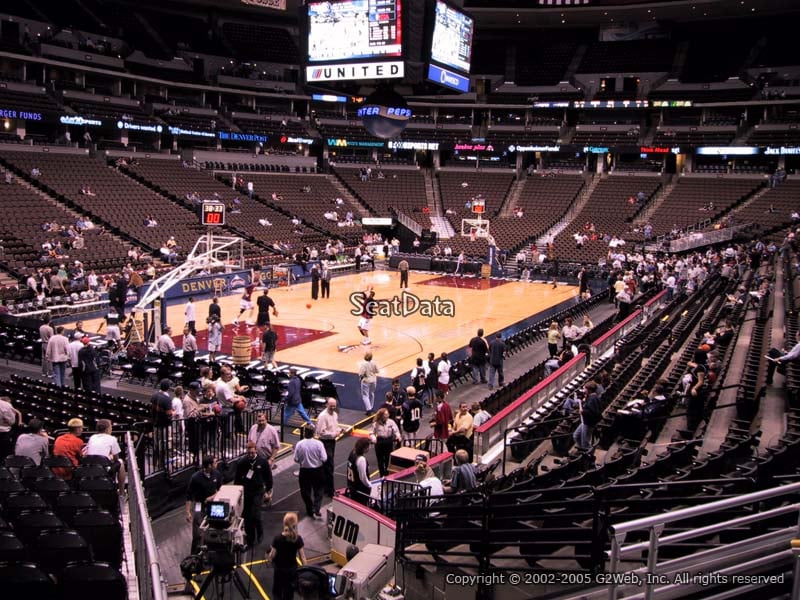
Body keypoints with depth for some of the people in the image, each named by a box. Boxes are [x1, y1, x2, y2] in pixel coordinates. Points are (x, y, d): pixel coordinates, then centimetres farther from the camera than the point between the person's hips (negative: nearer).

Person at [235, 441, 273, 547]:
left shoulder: (263, 463, -5)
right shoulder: (242, 463, -2)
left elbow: (268, 478, 5)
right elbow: (237, 479, 7)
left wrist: (268, 491, 7)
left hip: (258, 493, -2)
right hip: (245, 493, 3)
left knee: (255, 515, -13)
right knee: (246, 516, 6)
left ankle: (260, 533, 15)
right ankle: (250, 539, 22)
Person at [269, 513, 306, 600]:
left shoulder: (278, 538, -19)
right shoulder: (298, 539, -15)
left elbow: (272, 554, -12)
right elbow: (302, 556, -9)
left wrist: (270, 559, 11)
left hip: (279, 569, -1)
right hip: (292, 569, 1)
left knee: (277, 591, 18)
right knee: (289, 591, 17)